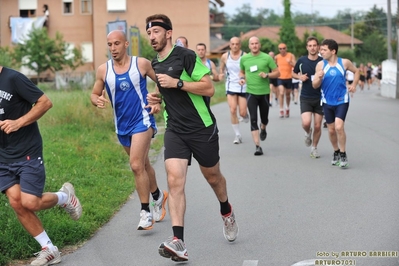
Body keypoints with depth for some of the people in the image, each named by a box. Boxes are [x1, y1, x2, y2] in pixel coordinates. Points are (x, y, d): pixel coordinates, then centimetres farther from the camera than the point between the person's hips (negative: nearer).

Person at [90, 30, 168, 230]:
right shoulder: (103, 70, -1)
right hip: (122, 125, 4)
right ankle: (158, 196, 42)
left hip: (142, 121, -4)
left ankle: (146, 212, -8)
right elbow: (94, 94, 8)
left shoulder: (141, 64, -8)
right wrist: (97, 101, -15)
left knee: (136, 165, -17)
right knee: (143, 164, 19)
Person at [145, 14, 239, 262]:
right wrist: (157, 96, 8)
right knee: (174, 180, -14)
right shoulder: (155, 64, 10)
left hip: (202, 128, -4)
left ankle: (227, 212, 47)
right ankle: (179, 243, -20)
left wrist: (176, 83, -23)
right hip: (175, 130, 5)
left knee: (213, 177, 14)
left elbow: (209, 88, -18)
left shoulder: (186, 56, -12)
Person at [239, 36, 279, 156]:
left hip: (264, 92, 0)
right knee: (253, 119, -10)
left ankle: (263, 129, 52)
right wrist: (242, 78, -2)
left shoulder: (267, 58, -5)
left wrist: (267, 75, -19)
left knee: (264, 118, 14)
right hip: (251, 92, 0)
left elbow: (277, 73, -1)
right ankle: (257, 146, -11)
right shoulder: (244, 59, 2)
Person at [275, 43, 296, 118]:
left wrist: (290, 62, -32)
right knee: (281, 93, -17)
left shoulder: (291, 56, -5)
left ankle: (287, 108, 35)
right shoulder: (277, 57, 2)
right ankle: (281, 110, -15)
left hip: (288, 78, 0)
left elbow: (295, 66, -16)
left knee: (288, 94, 14)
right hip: (280, 78, 0)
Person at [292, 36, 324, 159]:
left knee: (317, 126, 3)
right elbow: (293, 73, 15)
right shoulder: (301, 60, 0)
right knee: (306, 123, -18)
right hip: (305, 98, 0)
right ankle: (308, 133, 19)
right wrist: (299, 77, -6)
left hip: (320, 98, 0)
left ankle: (314, 147, 25)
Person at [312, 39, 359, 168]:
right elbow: (315, 85, -4)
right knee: (331, 130, 9)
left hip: (342, 100, -2)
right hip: (327, 102, 2)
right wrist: (319, 78, -24)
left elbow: (356, 71, 14)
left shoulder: (344, 62, -6)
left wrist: (354, 85, 1)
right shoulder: (320, 65, -5)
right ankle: (336, 152, 31)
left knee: (339, 127, -17)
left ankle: (343, 155, -2)